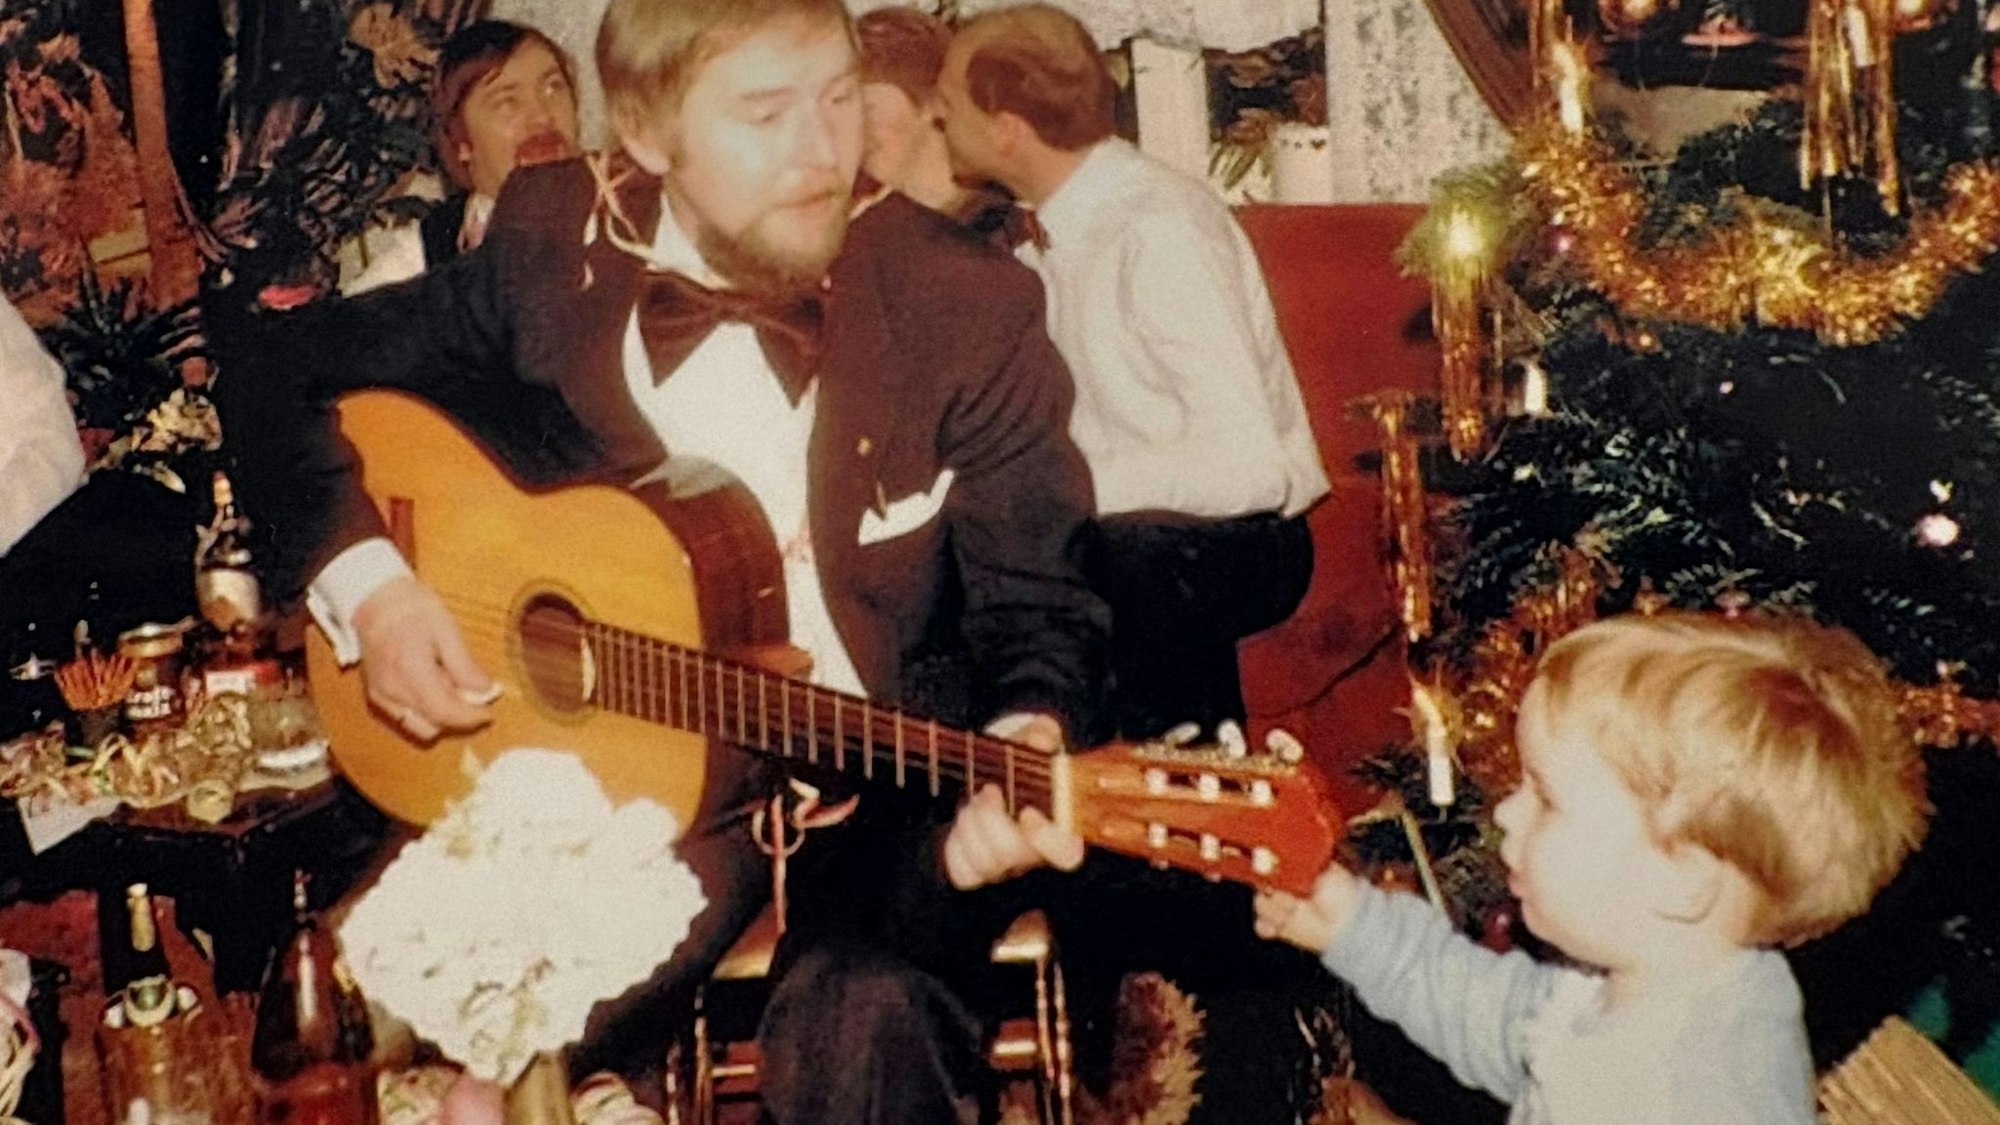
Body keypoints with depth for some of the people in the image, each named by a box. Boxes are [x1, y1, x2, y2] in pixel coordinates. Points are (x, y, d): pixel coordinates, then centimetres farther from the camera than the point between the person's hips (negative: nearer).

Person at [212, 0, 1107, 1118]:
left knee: (862, 1027, -32)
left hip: (890, 767, -2)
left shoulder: (968, 305, -11)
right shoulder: (553, 260, -6)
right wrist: (364, 581, -8)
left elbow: (1037, 605, -6)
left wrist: (1028, 747, -28)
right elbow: (276, 364, 6)